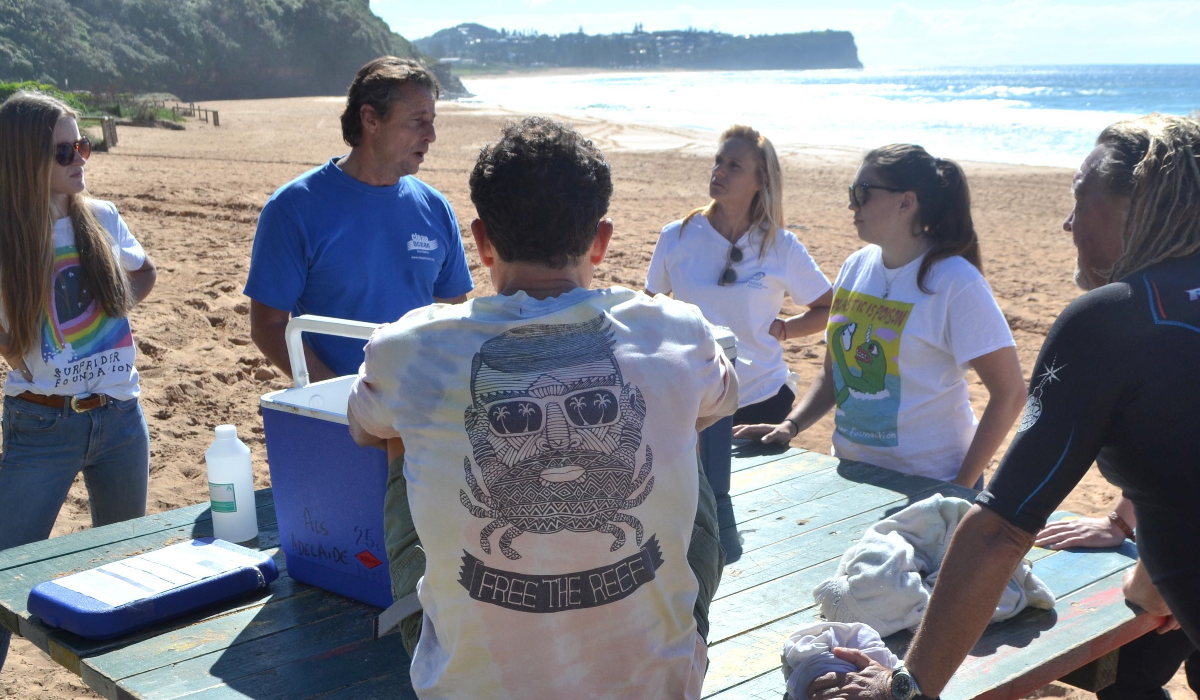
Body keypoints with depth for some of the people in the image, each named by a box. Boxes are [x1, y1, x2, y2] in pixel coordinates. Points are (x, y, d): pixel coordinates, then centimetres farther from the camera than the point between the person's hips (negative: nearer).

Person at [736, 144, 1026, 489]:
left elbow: (1010, 392, -15)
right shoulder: (856, 267, 3)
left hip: (927, 485, -6)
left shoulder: (955, 282, -15)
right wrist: (790, 425, -4)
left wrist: (962, 486, -15)